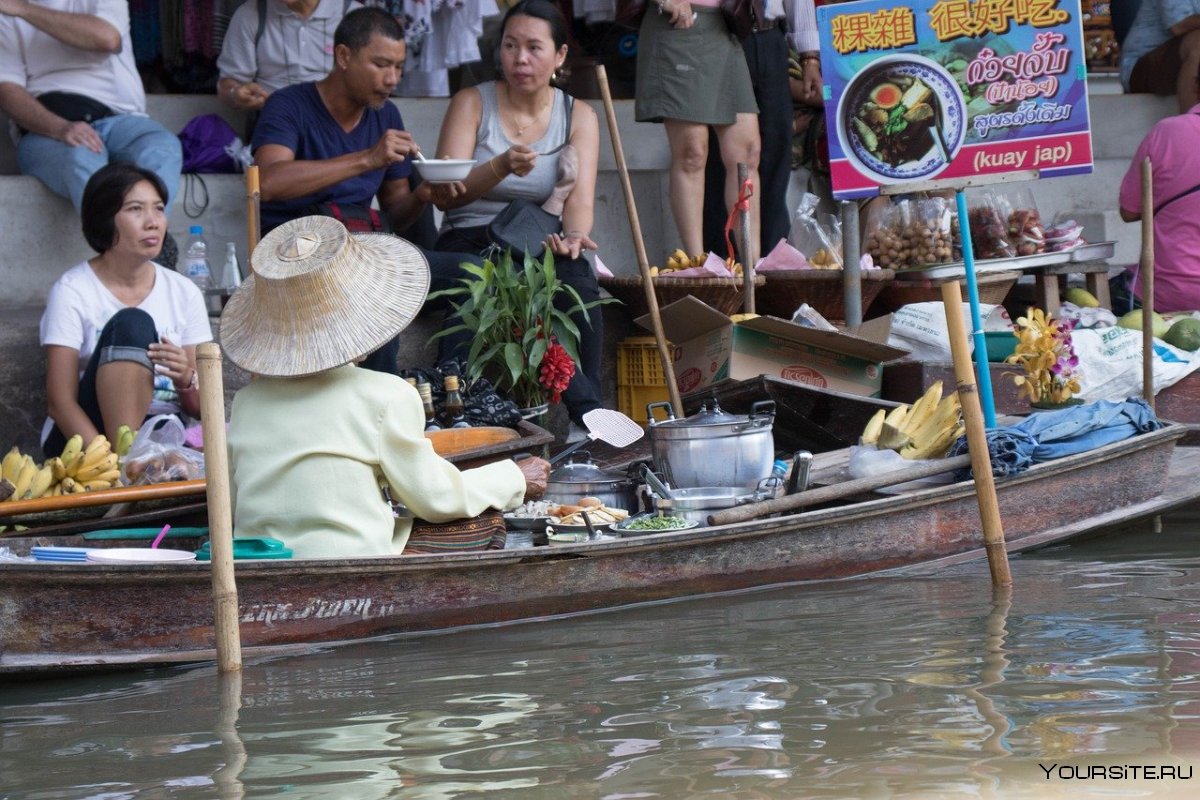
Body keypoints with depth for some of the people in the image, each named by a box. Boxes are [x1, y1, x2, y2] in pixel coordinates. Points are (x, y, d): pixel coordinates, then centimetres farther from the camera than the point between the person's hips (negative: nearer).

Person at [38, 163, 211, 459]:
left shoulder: (184, 293, 9)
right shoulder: (72, 291, -3)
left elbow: (203, 407, 8)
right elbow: (61, 401, -11)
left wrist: (186, 379, -16)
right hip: (86, 435, -2)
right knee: (131, 324, -28)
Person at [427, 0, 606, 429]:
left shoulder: (578, 116, 9)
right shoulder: (471, 103, 3)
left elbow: (580, 197, -5)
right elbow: (445, 195, -8)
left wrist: (573, 236, -28)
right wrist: (502, 167, -27)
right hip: (469, 244, -2)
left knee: (576, 275, -34)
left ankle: (587, 413, -31)